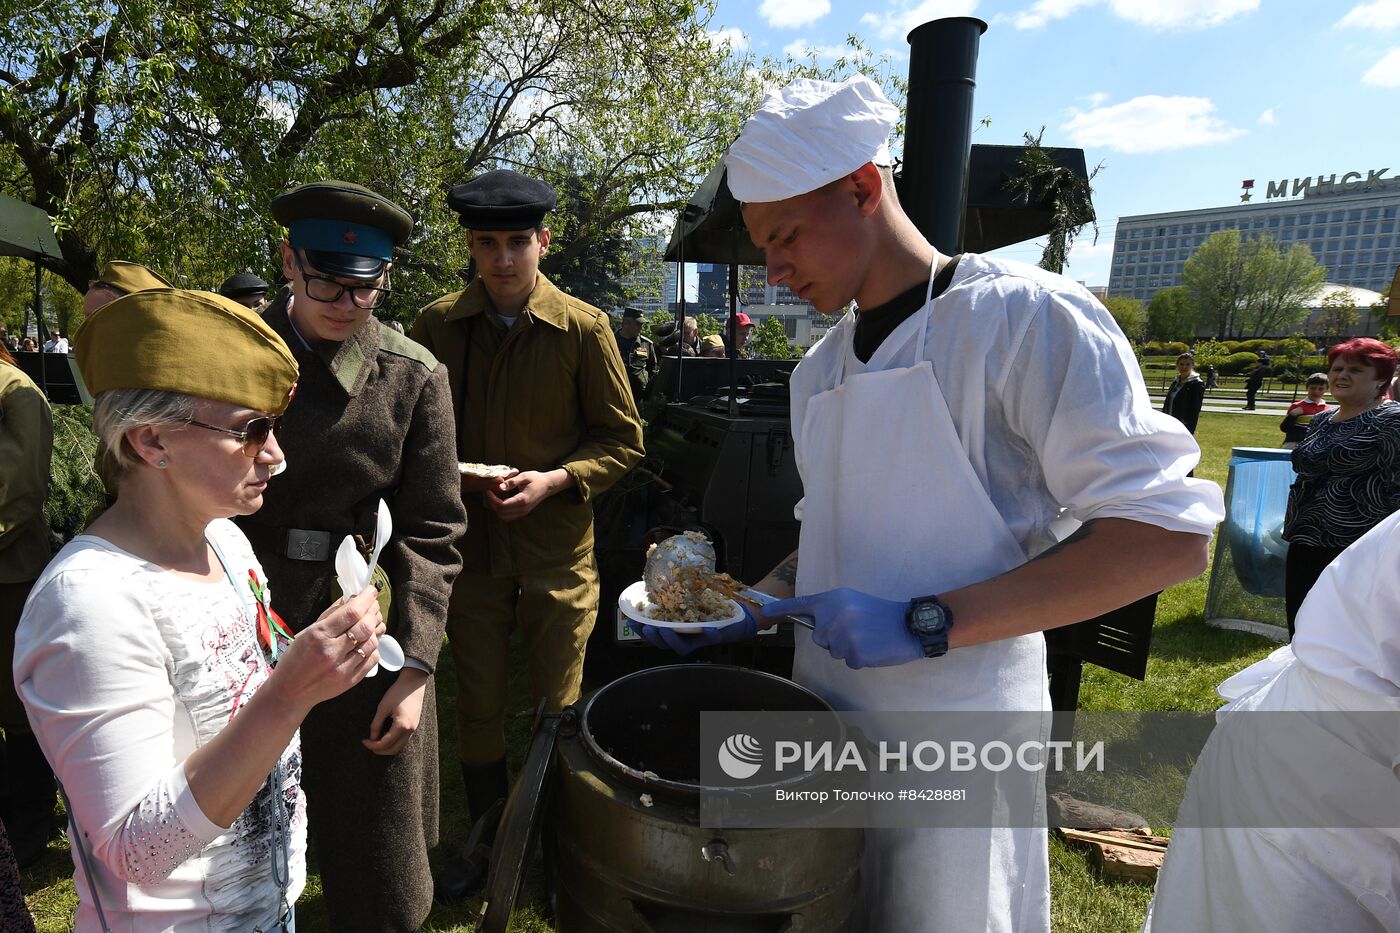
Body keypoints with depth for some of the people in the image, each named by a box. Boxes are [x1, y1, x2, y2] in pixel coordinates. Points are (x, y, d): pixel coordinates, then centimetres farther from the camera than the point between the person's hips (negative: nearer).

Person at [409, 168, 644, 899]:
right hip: (471, 546, 2)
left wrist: (557, 480, -17)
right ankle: (489, 843, 40)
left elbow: (623, 438, -2)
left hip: (558, 550, -2)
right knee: (477, 708, 15)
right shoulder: (435, 325, 0)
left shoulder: (584, 329, -7)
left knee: (557, 712, 13)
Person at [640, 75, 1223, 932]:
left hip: (954, 730, -6)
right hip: (825, 710, 6)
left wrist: (927, 624, -24)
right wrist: (751, 610, 1)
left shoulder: (1021, 315, -13)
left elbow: (1169, 536, -18)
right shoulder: (819, 368, 10)